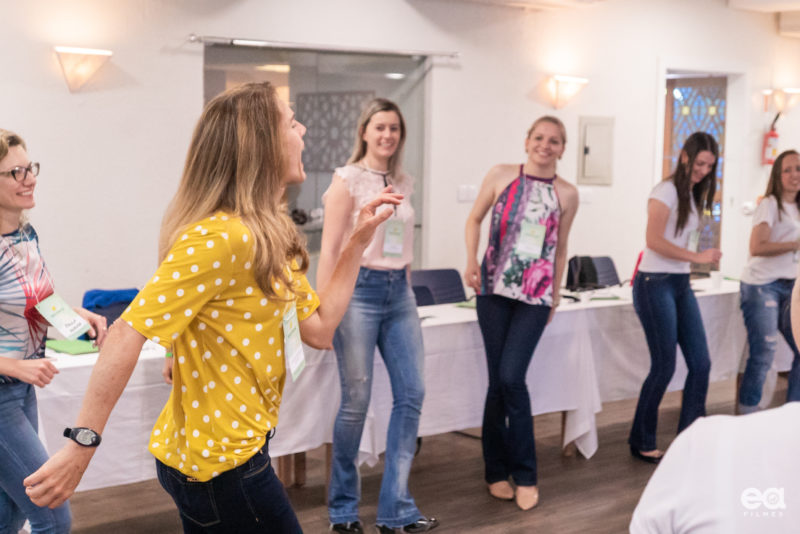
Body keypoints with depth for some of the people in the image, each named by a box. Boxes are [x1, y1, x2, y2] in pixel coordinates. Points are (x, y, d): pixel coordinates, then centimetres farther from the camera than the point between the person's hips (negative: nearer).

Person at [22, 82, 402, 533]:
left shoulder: (270, 238, 8)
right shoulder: (221, 238, -23)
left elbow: (319, 329, 8)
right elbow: (129, 333, -28)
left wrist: (358, 243, 5)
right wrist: (82, 447, -29)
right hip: (219, 463, -9)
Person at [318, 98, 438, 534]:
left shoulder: (403, 183, 12)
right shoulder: (347, 180, -5)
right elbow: (329, 249, -9)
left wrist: (405, 287, 15)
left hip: (399, 293, 6)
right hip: (360, 289, -6)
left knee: (411, 394, 2)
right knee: (356, 401, -1)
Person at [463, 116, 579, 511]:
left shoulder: (567, 194, 4)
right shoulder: (501, 175, 2)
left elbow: (560, 247, 13)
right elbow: (474, 219, 9)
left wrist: (556, 295, 13)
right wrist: (471, 259, -6)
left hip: (534, 294, -1)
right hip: (494, 288, 1)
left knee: (510, 378, -11)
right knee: (498, 380, 3)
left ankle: (524, 475, 5)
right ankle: (497, 470, 18)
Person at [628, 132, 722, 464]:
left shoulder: (693, 194, 15)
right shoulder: (666, 191, -10)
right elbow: (654, 240, -20)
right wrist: (698, 257, -19)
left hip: (681, 284, 8)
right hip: (656, 284, -8)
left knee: (700, 363, 4)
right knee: (664, 367, -4)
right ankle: (642, 443, 13)